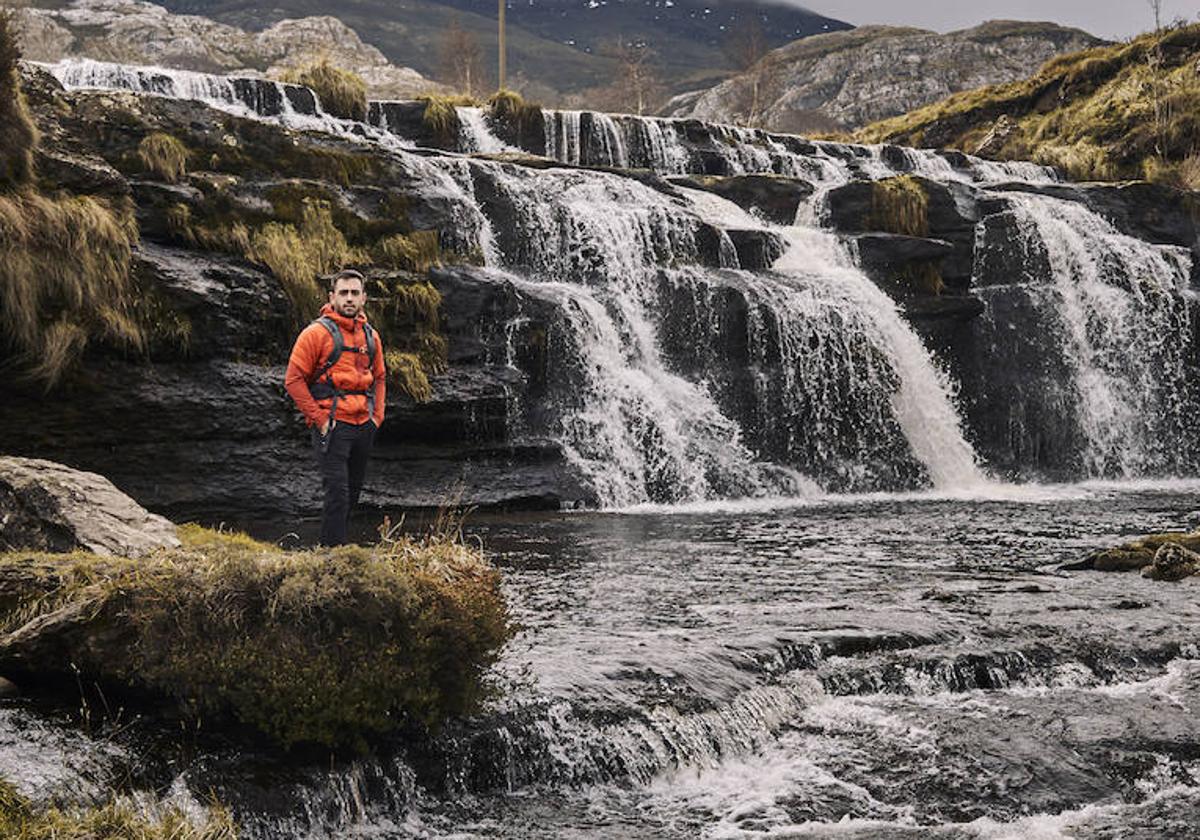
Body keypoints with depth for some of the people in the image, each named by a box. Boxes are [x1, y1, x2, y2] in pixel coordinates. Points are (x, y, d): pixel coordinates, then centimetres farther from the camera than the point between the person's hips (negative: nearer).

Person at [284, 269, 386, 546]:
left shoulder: (371, 336, 12)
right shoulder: (317, 333, -7)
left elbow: (379, 378, 25)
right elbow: (294, 380, -8)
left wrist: (377, 416, 12)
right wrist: (319, 418, -12)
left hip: (363, 427, 7)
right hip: (332, 427, -6)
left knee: (352, 493, 13)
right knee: (337, 493, -12)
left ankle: (339, 543, 26)